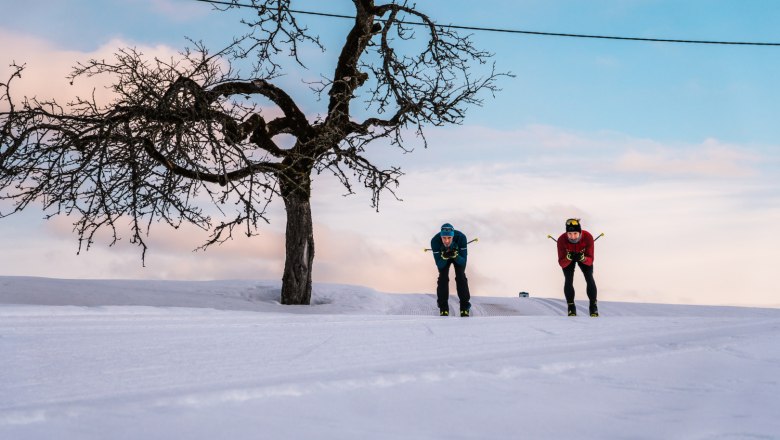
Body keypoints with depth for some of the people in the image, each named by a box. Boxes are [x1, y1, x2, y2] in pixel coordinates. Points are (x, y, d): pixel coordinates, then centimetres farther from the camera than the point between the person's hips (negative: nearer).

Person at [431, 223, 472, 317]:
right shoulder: (435, 241, -38)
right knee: (443, 278, -15)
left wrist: (455, 256, -52)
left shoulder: (461, 237, -40)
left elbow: (463, 261, -34)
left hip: (458, 255, 0)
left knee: (460, 277, -15)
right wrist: (444, 257, -51)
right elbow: (439, 265, -31)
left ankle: (465, 308, -3)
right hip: (443, 256, 1)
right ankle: (443, 309, -3)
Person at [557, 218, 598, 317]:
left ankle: (593, 306, 5)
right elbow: (561, 263, -33)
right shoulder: (562, 240, -38)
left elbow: (590, 260, -33)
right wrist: (568, 258, -54)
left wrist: (583, 258, -54)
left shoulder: (588, 237, -38)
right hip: (567, 258, 0)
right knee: (568, 280, -14)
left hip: (584, 257, 0)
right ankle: (571, 307, 4)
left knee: (589, 278, -13)